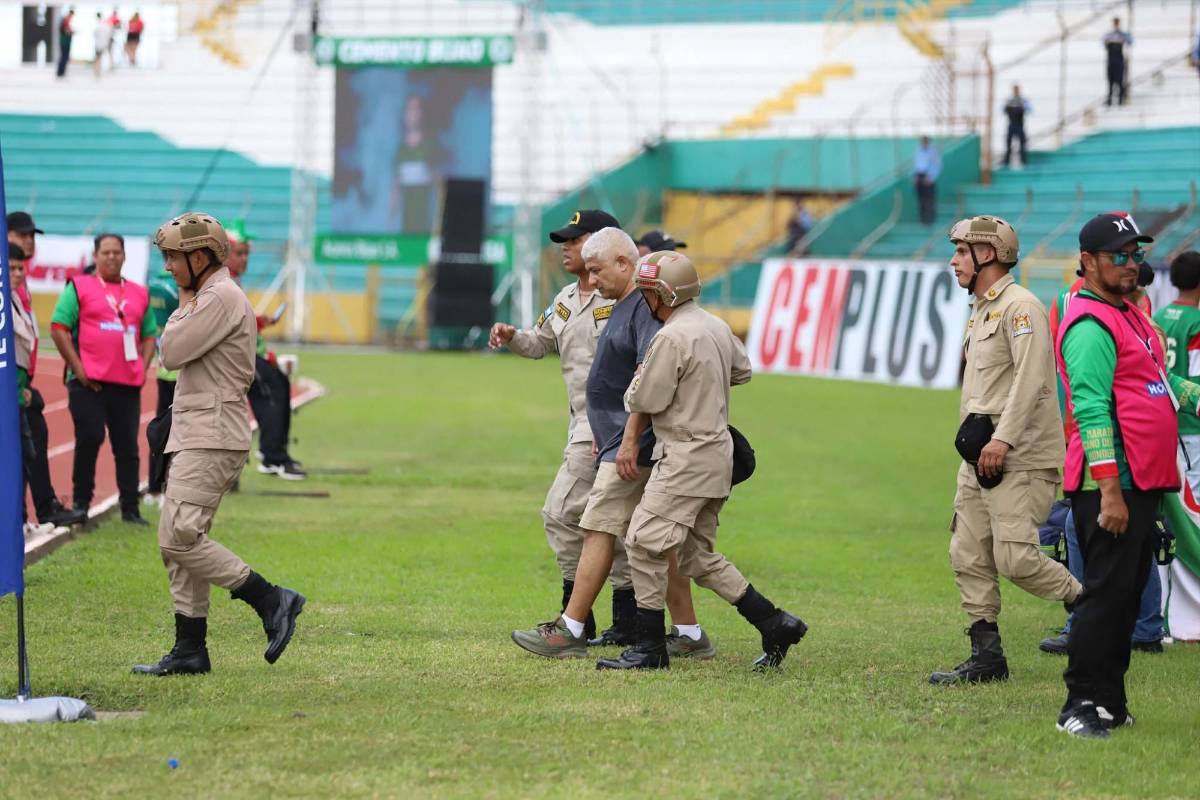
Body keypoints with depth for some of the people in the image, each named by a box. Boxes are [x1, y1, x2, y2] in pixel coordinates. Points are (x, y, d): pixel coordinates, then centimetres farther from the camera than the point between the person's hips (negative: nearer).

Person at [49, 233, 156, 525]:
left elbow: (149, 335, 22)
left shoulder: (139, 294, 16)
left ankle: (130, 509, 8)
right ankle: (81, 502, 5)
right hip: (89, 381, -4)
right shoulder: (79, 287, 3)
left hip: (128, 382, 4)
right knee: (90, 438, -9)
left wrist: (143, 366, 5)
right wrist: (77, 368, -9)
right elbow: (58, 328, -3)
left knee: (128, 446, 3)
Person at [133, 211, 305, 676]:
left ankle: (270, 600, -14)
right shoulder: (207, 298, 20)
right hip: (193, 440, 11)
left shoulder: (221, 297, -13)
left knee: (178, 537, -18)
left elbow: (172, 353, -13)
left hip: (212, 440, -11)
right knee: (178, 542, 9)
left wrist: (185, 302, -3)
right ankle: (189, 651, 10)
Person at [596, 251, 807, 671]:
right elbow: (742, 371, 28)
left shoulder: (671, 338, -18)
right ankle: (774, 623, 13)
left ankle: (650, 648, -4)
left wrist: (640, 373, 8)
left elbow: (644, 401, -13)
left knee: (645, 545, -6)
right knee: (696, 554, 15)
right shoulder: (717, 327, 11)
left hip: (688, 456, -10)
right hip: (718, 454, 10)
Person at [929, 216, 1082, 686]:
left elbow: (1031, 378, -21)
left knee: (1015, 559, -16)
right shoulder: (980, 313, 20)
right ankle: (986, 656, 9)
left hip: (1020, 459, -10)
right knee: (968, 558, 5)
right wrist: (972, 441, 16)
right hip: (980, 458, 10)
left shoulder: (1020, 306, -10)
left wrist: (1003, 439, -27)